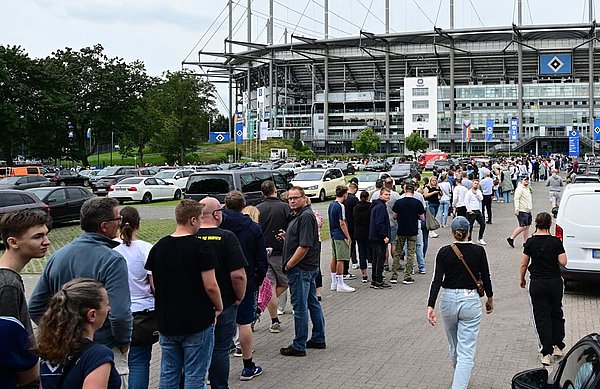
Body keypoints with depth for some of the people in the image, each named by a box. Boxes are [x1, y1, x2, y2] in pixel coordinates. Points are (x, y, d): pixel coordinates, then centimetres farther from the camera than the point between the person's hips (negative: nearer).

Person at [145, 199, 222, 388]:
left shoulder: (158, 247, 2)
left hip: (166, 322, 5)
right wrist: (219, 307, 1)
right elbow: (210, 286, -16)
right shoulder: (201, 247, -15)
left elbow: (154, 285, 8)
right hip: (197, 323, -5)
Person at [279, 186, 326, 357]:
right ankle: (318, 339, 26)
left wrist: (289, 265, -15)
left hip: (300, 268, -11)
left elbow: (304, 246, -22)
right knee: (313, 303, 16)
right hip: (309, 267, 11)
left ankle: (299, 346, 2)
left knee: (300, 307, -4)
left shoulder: (305, 216, -17)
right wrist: (286, 237, 7)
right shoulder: (298, 215, 15)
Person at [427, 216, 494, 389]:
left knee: (454, 345, 24)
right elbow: (485, 278, 0)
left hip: (448, 300, 3)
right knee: (466, 352, -4)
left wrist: (431, 306, -15)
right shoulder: (478, 251, -6)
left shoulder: (444, 252, -4)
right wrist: (490, 298, 17)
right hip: (470, 301, -2)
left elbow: (437, 280, -12)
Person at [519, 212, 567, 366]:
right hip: (555, 282, 1)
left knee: (541, 317, 3)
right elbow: (563, 262, -8)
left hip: (537, 283, -1)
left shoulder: (531, 242, -7)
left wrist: (522, 279, 12)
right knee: (556, 313, 20)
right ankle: (558, 346, 28)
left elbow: (524, 264, -3)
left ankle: (546, 353, 0)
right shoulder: (556, 241, -7)